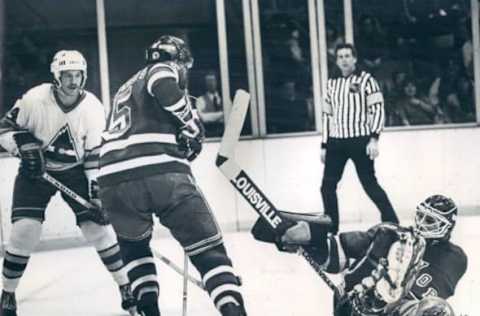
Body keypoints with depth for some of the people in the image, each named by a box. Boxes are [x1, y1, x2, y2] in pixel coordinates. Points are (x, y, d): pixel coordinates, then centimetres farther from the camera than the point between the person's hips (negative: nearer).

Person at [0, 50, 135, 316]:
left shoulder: (92, 108, -15)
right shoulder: (35, 99, -19)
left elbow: (97, 154, -11)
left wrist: (98, 192, -15)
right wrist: (25, 145, -25)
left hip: (74, 171, 1)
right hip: (35, 171, -1)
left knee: (97, 227, -7)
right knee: (25, 229, -13)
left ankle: (126, 287, 8)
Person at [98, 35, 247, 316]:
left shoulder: (126, 89, 35)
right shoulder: (163, 70, 14)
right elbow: (164, 88, -11)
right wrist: (192, 124, 0)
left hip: (114, 181, 6)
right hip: (163, 174, -6)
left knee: (134, 243, 32)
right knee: (210, 250, 2)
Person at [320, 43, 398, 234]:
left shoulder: (366, 80, -2)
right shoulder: (331, 84, 13)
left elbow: (378, 110, -7)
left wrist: (374, 138, -17)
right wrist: (324, 145, 13)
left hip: (360, 141, -5)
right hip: (336, 142, 5)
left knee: (370, 184, -5)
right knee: (327, 185, 3)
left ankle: (392, 223, 4)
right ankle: (331, 229, 14)